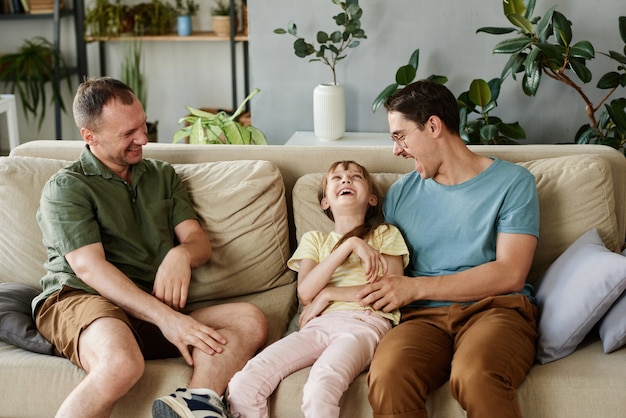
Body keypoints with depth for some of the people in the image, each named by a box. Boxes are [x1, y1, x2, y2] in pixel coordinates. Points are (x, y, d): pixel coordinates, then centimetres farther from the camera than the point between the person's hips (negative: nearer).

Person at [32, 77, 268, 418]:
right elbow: (89, 267, -10)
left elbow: (201, 243, 14)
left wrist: (182, 253, -14)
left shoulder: (162, 176, 22)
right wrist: (165, 317, -22)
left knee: (250, 322, -17)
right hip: (80, 300, -6)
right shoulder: (66, 188, 3)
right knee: (122, 364, -39)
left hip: (152, 311, 6)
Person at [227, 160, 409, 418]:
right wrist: (350, 245, -2)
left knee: (320, 389, -38)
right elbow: (305, 293, 5)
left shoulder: (386, 234, 19)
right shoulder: (314, 239, 25)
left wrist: (328, 294, -1)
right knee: (242, 386, -23)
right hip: (319, 325, 3)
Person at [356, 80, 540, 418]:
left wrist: (416, 287, -8)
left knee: (475, 374, -39)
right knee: (387, 377, -33)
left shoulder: (512, 181, 7)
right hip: (424, 315, 3)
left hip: (494, 307, -2)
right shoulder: (401, 193, 20)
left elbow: (510, 274, -3)